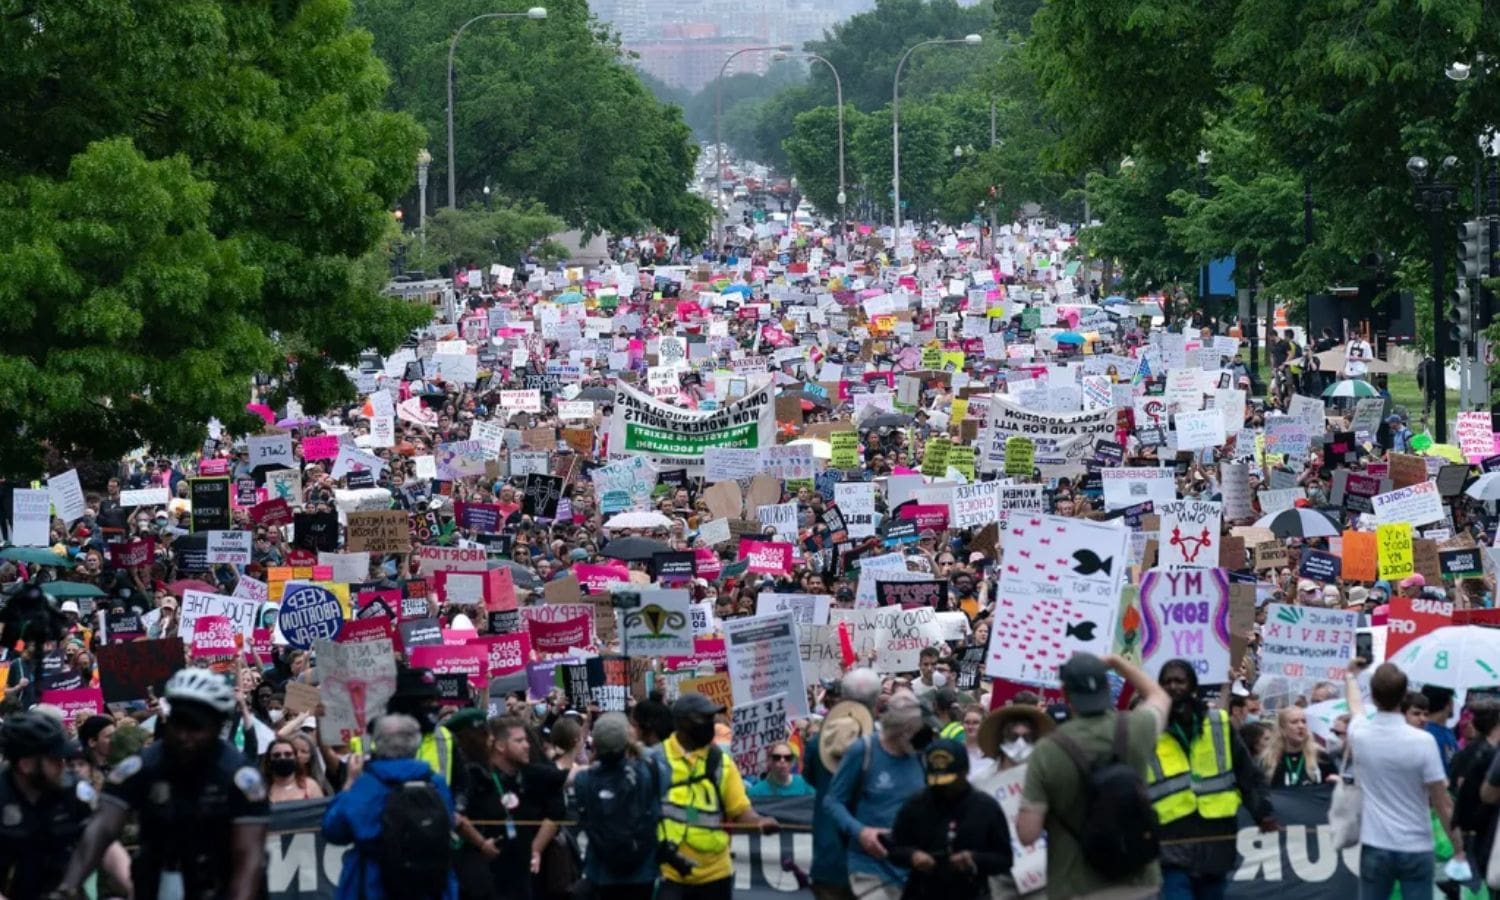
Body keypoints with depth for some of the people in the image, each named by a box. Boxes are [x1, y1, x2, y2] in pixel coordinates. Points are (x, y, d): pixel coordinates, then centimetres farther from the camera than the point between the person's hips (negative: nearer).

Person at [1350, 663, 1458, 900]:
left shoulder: (1360, 735, -4)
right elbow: (1443, 804, -12)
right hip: (1416, 850, -2)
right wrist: (1459, 848, -1)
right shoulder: (1423, 741, -15)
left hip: (1375, 848, 2)